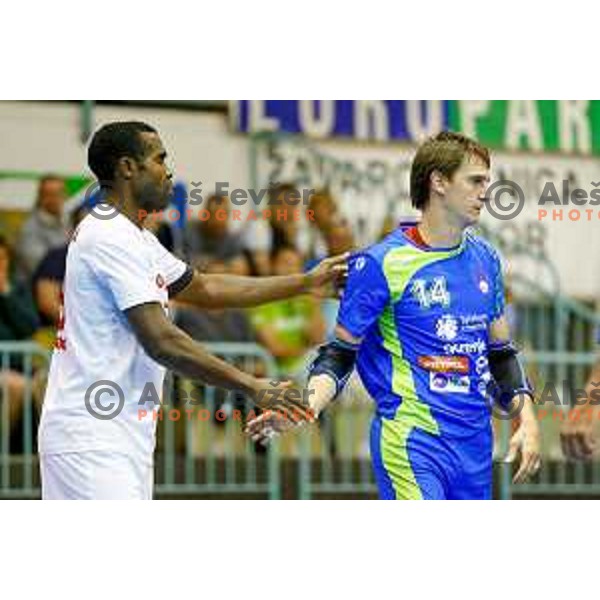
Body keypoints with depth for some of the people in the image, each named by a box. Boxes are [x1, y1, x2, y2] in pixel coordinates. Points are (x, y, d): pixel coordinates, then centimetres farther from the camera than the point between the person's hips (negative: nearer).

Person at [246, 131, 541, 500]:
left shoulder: (485, 260, 13)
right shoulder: (380, 264, -6)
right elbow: (341, 352, -1)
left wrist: (527, 420, 8)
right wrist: (306, 407, -19)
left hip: (475, 444, 7)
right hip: (410, 441, -7)